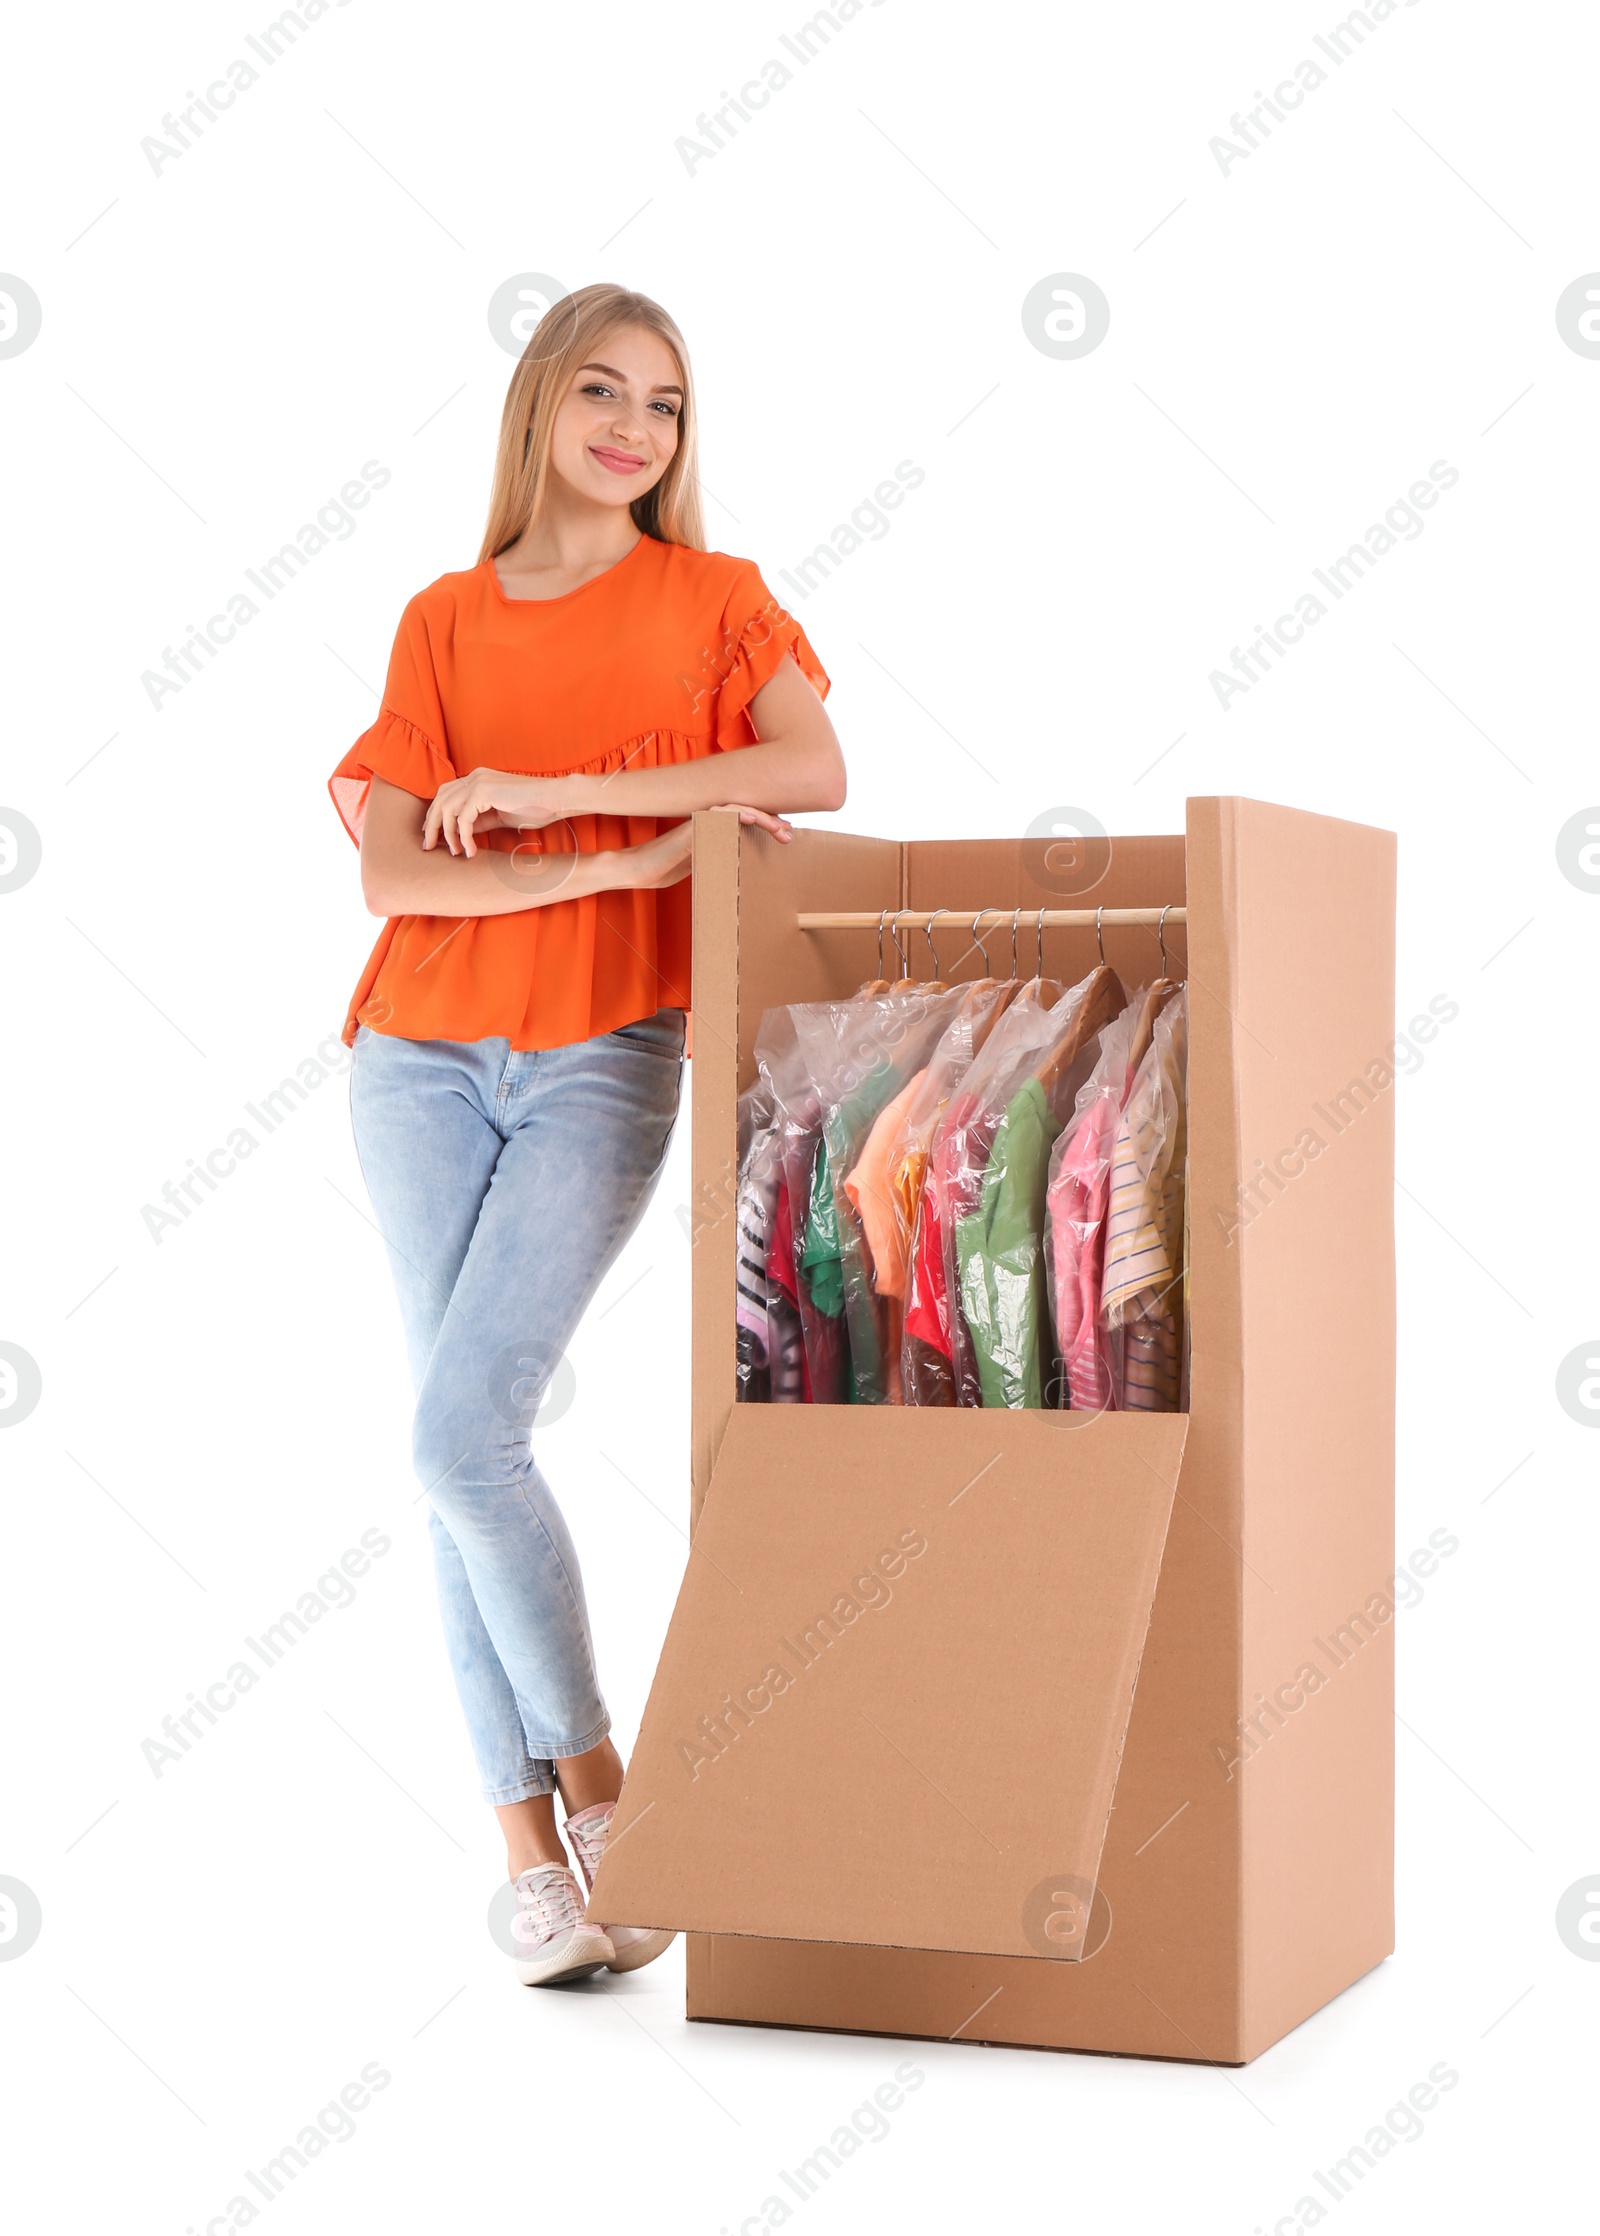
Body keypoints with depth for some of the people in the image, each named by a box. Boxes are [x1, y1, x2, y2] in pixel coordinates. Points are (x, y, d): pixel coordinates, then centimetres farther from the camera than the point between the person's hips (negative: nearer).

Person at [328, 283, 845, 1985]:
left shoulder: (713, 598, 5)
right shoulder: (444, 621, 8)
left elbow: (814, 773, -15)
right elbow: (392, 875, -4)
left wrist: (546, 791, -15)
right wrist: (626, 860, -15)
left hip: (605, 1061, -3)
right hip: (423, 1058, 3)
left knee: (463, 1431, -15)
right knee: (454, 1446, 0)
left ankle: (592, 1772, 3)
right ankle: (534, 1850, 6)